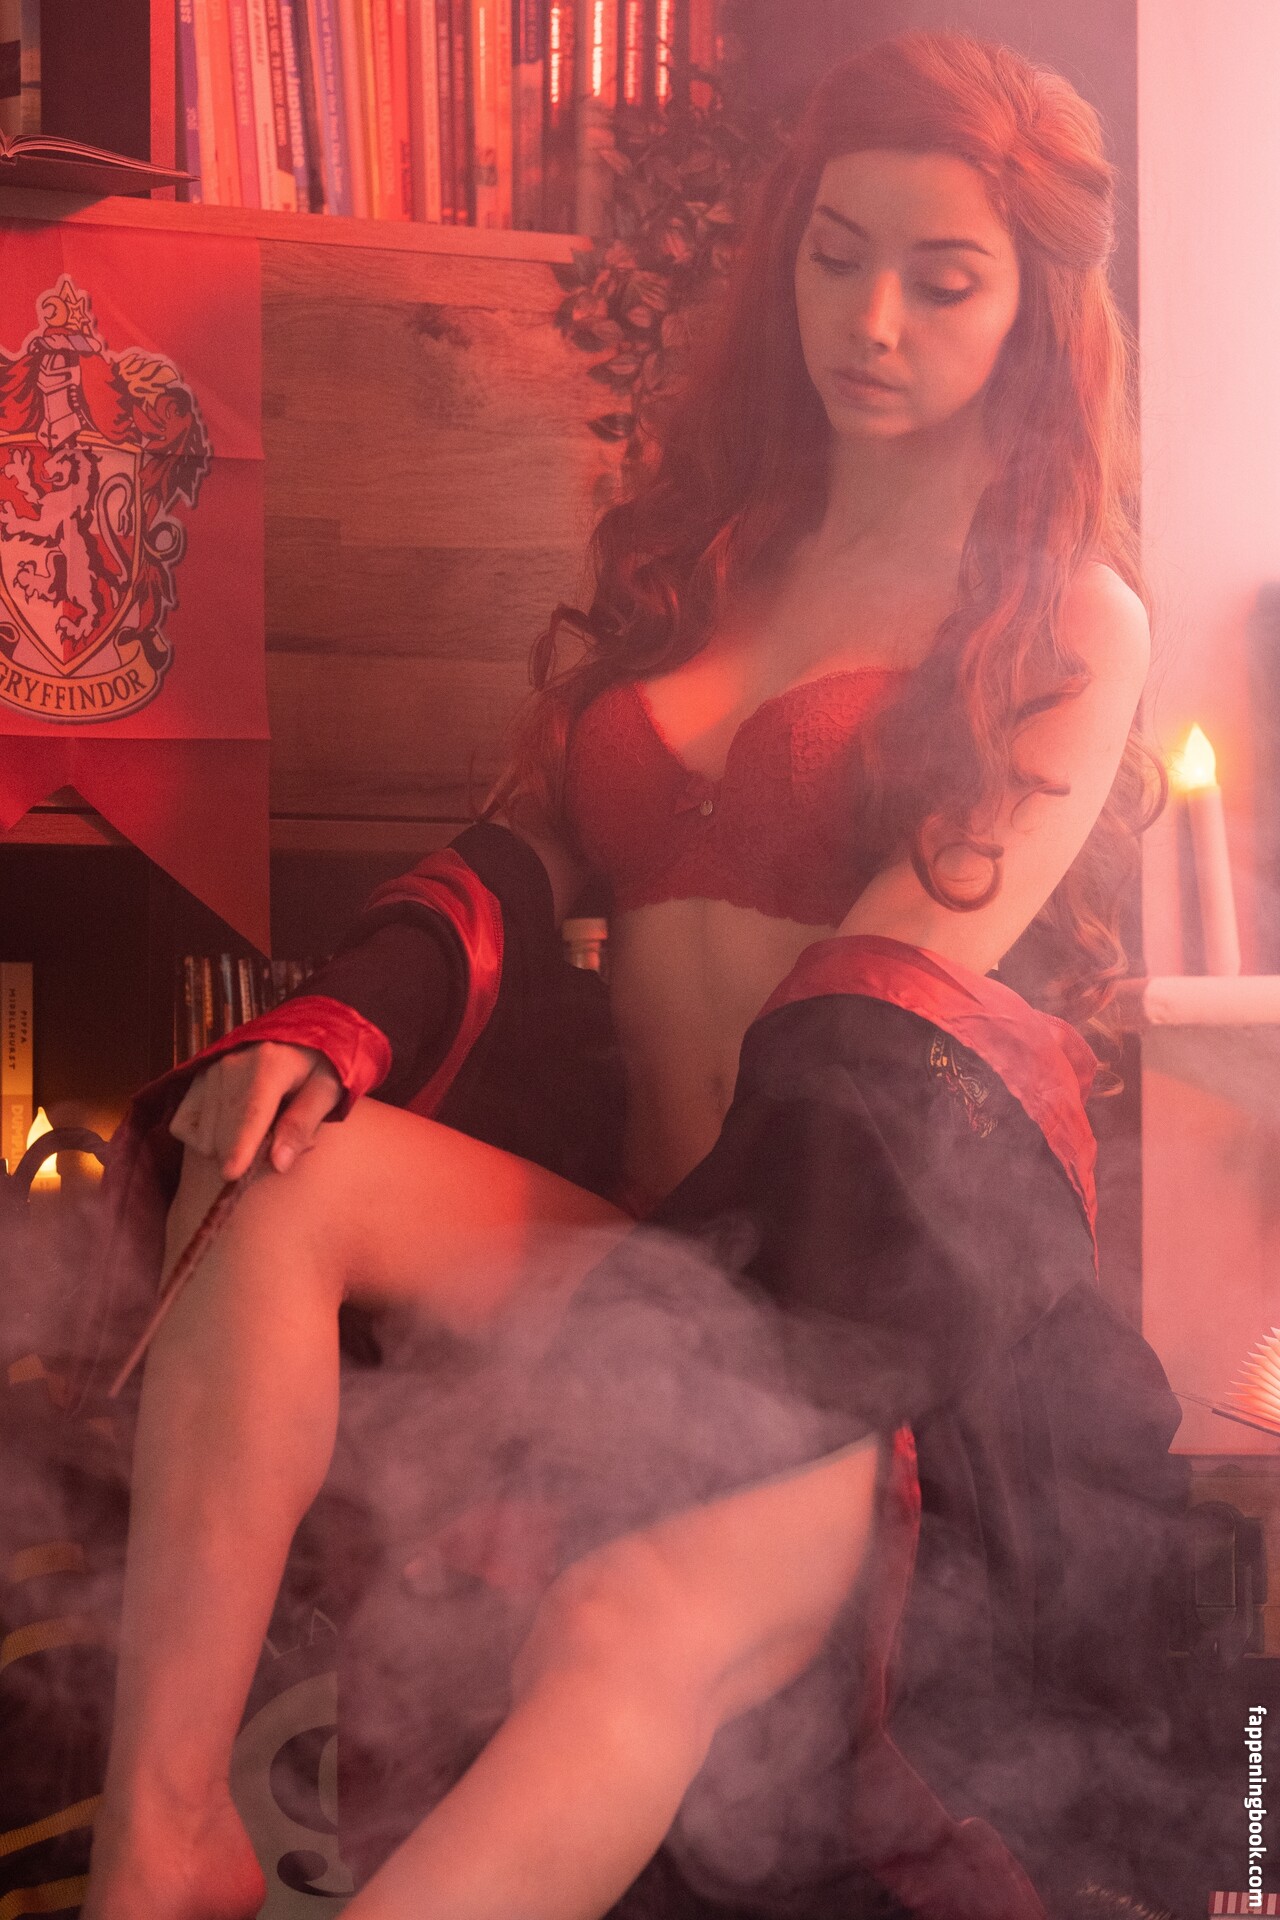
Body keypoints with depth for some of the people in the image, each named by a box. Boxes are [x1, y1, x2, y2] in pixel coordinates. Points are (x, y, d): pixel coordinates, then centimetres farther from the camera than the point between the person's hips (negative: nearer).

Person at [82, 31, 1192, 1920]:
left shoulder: (1072, 623, 5)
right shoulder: (700, 544, 21)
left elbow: (880, 1015, -8)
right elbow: (520, 849, 11)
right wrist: (324, 1034, -9)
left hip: (911, 1256, -4)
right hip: (660, 1233, 5)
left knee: (634, 1620, -35)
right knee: (286, 1174, -25)